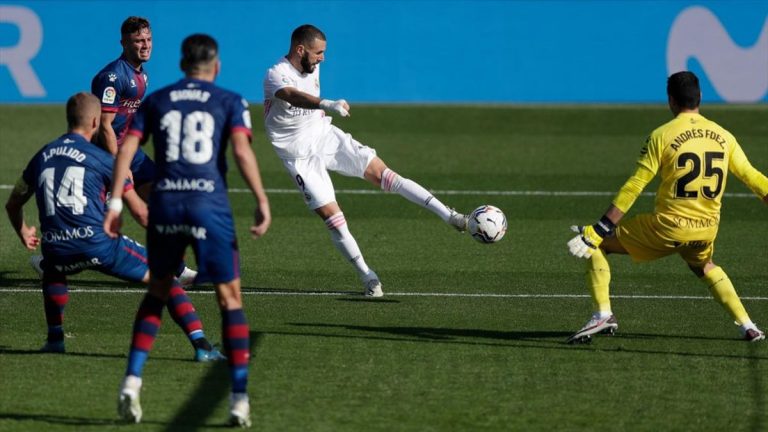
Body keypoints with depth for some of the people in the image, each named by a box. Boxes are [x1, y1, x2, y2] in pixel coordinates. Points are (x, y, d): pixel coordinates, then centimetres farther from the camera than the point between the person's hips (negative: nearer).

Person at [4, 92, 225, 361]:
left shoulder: (42, 157, 16)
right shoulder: (102, 159, 3)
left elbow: (13, 205, 30)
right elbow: (140, 210, 8)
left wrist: (23, 233, 50)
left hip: (56, 248, 4)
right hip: (99, 243, -4)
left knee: (52, 269, 41)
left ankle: (55, 338, 27)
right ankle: (201, 345, -6)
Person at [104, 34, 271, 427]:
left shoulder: (155, 101, 15)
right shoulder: (230, 102, 8)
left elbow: (126, 148, 5)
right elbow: (241, 149, -9)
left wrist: (115, 202, 4)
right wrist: (262, 202, -11)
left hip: (164, 204, 3)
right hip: (210, 205, -3)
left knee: (157, 293, 20)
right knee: (230, 300, 7)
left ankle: (131, 381, 5)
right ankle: (239, 398, 1)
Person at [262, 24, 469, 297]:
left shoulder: (312, 68, 2)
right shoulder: (275, 76, -23)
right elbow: (294, 96, -47)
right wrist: (327, 105, -63)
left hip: (326, 137, 5)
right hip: (301, 156, -5)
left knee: (382, 174, -10)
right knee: (332, 217, -12)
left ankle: (450, 217, -13)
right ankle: (368, 278, 0)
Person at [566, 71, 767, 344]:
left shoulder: (662, 136, -8)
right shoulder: (723, 136, 4)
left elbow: (633, 187, -10)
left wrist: (599, 231, -8)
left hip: (669, 227, -5)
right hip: (707, 228, 5)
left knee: (596, 245, 9)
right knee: (704, 267, 37)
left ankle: (603, 314, -4)